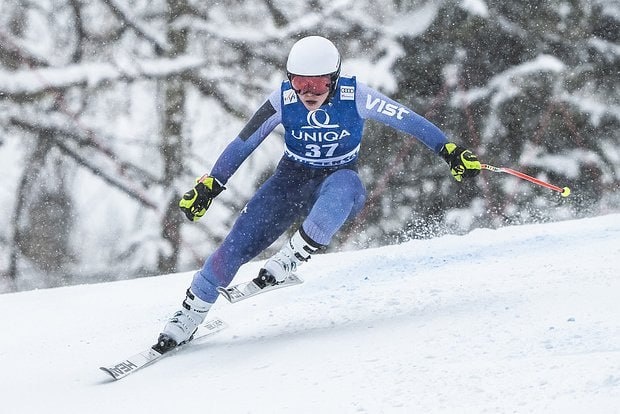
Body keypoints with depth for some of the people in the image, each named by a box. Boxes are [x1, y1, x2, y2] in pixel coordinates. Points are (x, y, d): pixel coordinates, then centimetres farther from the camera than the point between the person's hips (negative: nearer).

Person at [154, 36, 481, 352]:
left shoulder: (355, 96, -22)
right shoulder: (283, 101, -18)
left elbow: (409, 120, -13)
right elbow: (242, 144, -8)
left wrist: (450, 151, -15)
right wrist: (208, 186, -9)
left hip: (340, 178, -2)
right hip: (293, 179, 2)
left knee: (340, 192, -42)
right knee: (237, 245, -12)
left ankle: (292, 257, -28)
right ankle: (190, 313, 5)